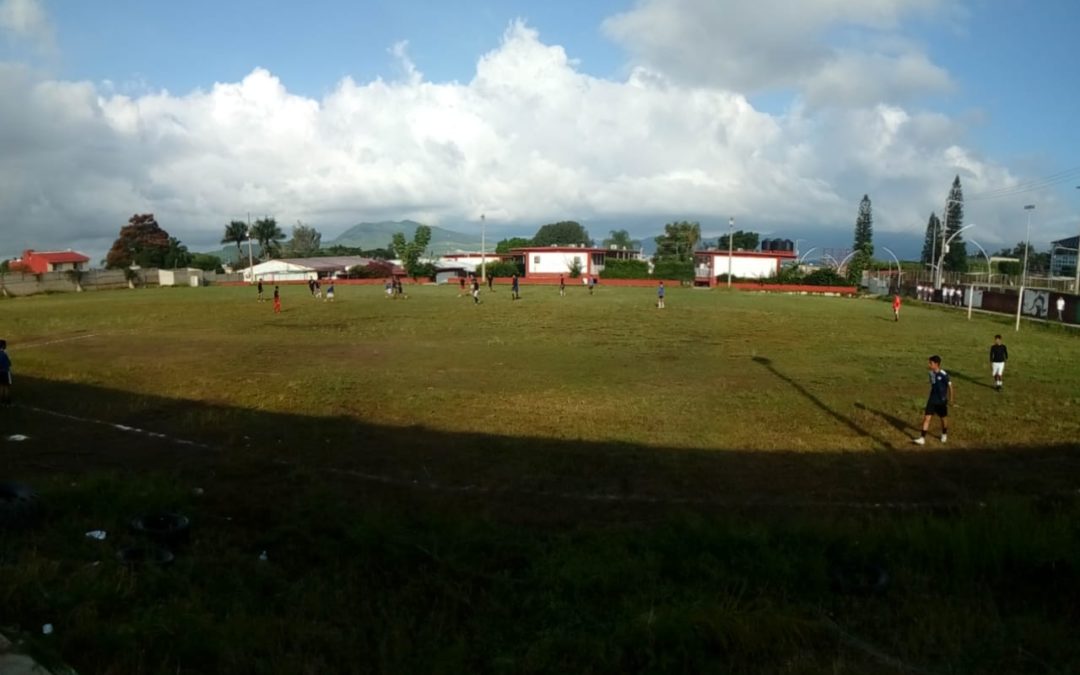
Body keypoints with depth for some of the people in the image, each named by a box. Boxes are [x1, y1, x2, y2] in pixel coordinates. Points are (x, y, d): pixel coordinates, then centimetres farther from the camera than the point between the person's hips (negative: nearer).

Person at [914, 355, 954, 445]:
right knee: (927, 418, -4)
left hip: (941, 401, -4)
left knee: (943, 418, 16)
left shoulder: (943, 375, -19)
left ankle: (944, 434, 41)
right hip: (932, 400, 4)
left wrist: (951, 398, -4)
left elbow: (950, 386, -9)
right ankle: (922, 438, -5)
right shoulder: (931, 373, -2)